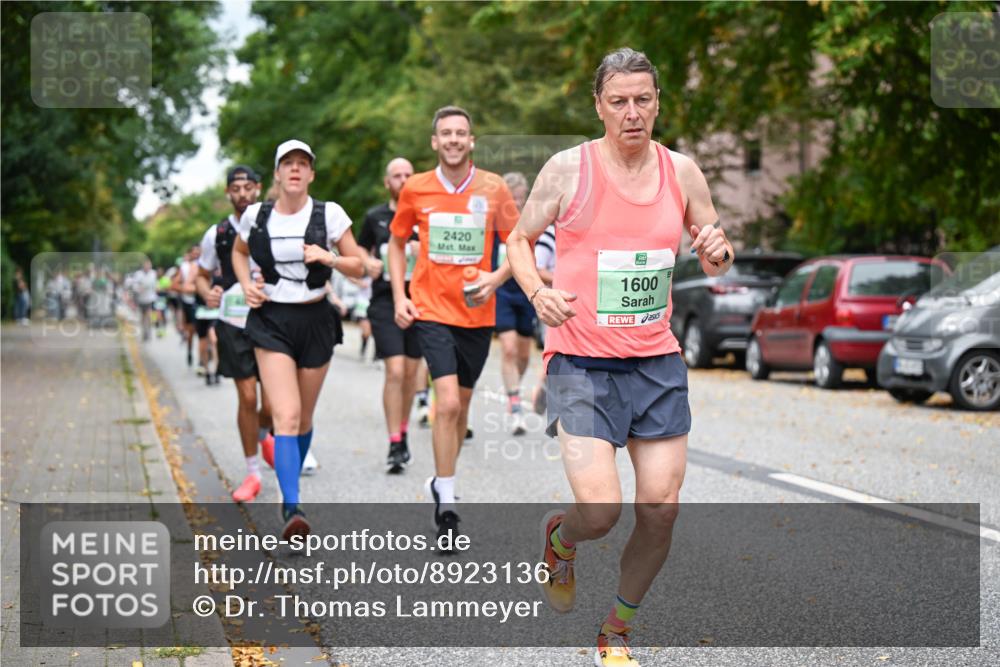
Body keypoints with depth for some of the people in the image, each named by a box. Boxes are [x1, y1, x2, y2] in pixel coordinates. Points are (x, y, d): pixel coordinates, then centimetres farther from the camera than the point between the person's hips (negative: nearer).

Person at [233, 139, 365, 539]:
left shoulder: (329, 214, -2)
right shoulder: (256, 216, 1)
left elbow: (358, 268, 3)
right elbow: (239, 252, 22)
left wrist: (329, 258, -17)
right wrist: (246, 284, 3)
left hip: (315, 320, 1)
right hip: (271, 320, -1)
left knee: (303, 419, 12)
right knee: (286, 416, -17)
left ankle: (289, 494, 36)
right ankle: (293, 509, -24)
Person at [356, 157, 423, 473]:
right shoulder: (375, 217, 7)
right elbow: (361, 250, 20)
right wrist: (368, 263, -2)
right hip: (385, 301, -1)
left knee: (411, 372, 10)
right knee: (395, 371, -13)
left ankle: (403, 433, 28)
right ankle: (395, 445, -12)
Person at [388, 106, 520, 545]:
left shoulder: (493, 188, -2)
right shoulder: (416, 189, -1)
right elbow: (396, 242, 12)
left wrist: (496, 278, -12)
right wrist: (399, 297, 3)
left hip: (477, 312, 2)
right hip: (431, 310, -2)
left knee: (461, 403, 13)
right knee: (447, 402, -15)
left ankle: (442, 483, 34)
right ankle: (446, 501, -5)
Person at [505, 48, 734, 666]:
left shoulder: (681, 170, 4)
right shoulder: (568, 169, -5)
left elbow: (715, 252, 16)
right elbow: (519, 239, 7)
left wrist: (719, 254, -9)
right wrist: (538, 293, -12)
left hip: (658, 362, 4)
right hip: (581, 361, -4)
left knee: (662, 509, 0)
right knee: (600, 512, -14)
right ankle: (559, 537, 25)